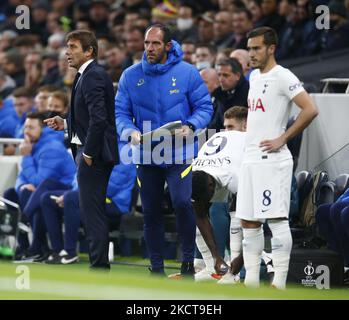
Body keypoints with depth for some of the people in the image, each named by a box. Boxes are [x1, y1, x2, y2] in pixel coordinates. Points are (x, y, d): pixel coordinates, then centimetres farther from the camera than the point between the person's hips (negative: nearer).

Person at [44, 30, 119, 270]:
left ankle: (99, 266, -7)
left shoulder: (93, 76, -16)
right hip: (88, 151, 11)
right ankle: (100, 265, 18)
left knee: (93, 213, -8)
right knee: (93, 212, 13)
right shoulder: (88, 75, 16)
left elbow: (99, 118, -24)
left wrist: (88, 153, -19)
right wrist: (66, 124, 12)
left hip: (93, 154, -11)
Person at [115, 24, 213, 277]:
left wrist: (190, 126, -18)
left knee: (182, 202, -22)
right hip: (146, 155, 3)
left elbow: (204, 107, 0)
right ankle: (157, 268, 20)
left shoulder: (187, 73, -3)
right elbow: (120, 112, 4)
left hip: (179, 154, -3)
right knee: (151, 213, 8)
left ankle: (188, 260, -7)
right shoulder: (131, 76, 3)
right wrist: (130, 131, -16)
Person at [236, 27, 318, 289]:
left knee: (277, 220, -8)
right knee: (249, 222, 9)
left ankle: (279, 282, -7)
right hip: (251, 159, 9)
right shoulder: (254, 76, 16)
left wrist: (283, 139, -17)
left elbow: (310, 110, -20)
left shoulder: (283, 77, -11)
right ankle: (251, 280, 13)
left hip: (272, 160, -9)